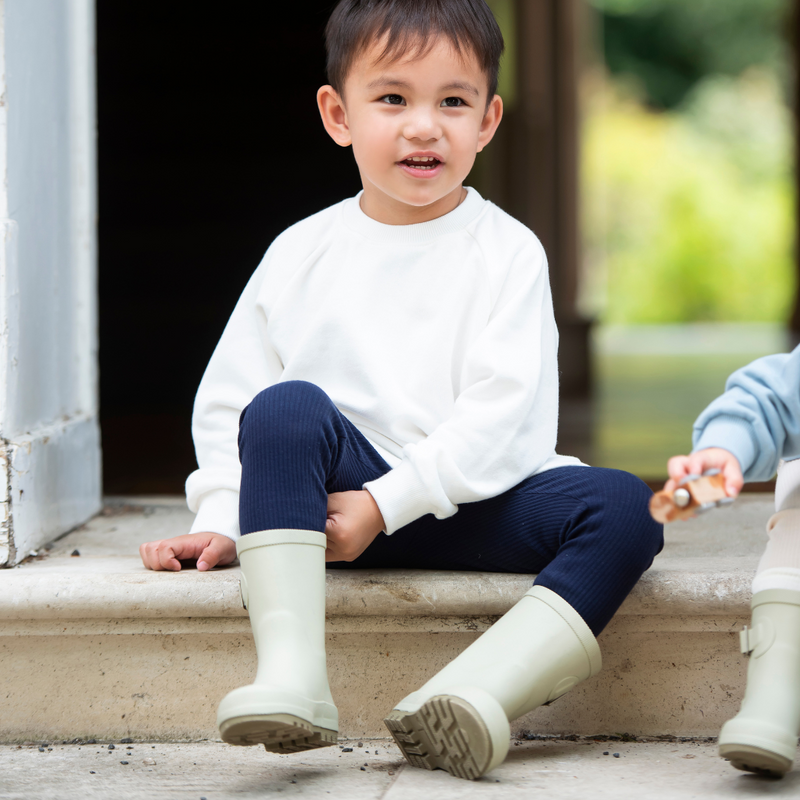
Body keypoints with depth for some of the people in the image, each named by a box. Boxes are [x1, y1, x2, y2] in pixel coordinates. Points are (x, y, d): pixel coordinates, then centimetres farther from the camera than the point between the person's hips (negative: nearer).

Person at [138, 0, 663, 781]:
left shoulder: (506, 253, 1)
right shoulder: (301, 254, 8)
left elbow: (499, 415, -10)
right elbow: (228, 399, 11)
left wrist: (383, 505, -18)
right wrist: (223, 519, -3)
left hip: (475, 505, -1)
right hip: (340, 498, 1)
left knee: (624, 508, -25)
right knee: (286, 407, -29)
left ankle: (473, 697, -42)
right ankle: (290, 678, -39)